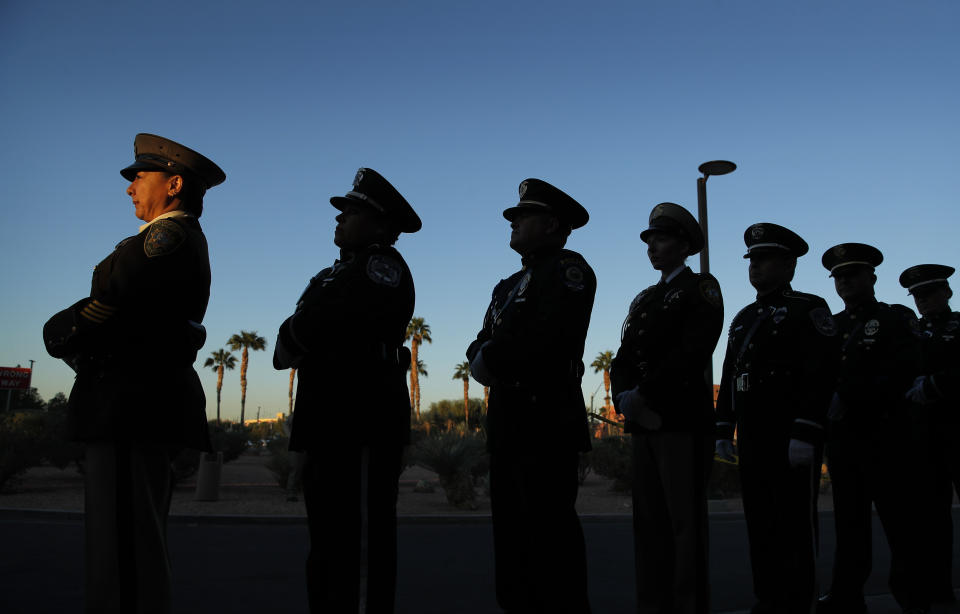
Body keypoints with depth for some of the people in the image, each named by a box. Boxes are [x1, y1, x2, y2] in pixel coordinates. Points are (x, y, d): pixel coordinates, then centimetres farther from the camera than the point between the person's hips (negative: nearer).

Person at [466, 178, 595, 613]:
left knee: (550, 532, -6)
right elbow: (483, 348, 17)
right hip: (508, 424, 9)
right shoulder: (511, 284, 23)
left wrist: (492, 358, -8)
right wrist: (481, 356, -7)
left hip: (548, 421, -9)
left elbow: (548, 334, -20)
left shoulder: (567, 268, -4)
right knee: (512, 535, 13)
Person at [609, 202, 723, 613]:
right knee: (649, 521, 8)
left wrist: (643, 394, -16)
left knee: (685, 522, -5)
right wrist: (623, 396, -4)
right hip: (644, 424, 7)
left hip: (684, 421, -7)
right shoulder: (643, 300, 22)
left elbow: (692, 352, -13)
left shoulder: (702, 288, 1)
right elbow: (623, 359, 15)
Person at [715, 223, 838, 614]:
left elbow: (820, 374, -13)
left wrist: (805, 434, -21)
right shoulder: (743, 318, 20)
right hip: (752, 437, 7)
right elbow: (729, 378, 19)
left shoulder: (808, 309, -2)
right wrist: (724, 430, 13)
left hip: (793, 436, -7)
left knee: (795, 523, -2)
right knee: (760, 523, 10)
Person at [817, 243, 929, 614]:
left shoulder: (898, 319, 2)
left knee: (901, 520, 0)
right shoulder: (830, 326, 17)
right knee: (849, 521, 7)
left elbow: (900, 375, -12)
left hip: (886, 434, -4)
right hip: (842, 436, 5)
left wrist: (847, 399, -19)